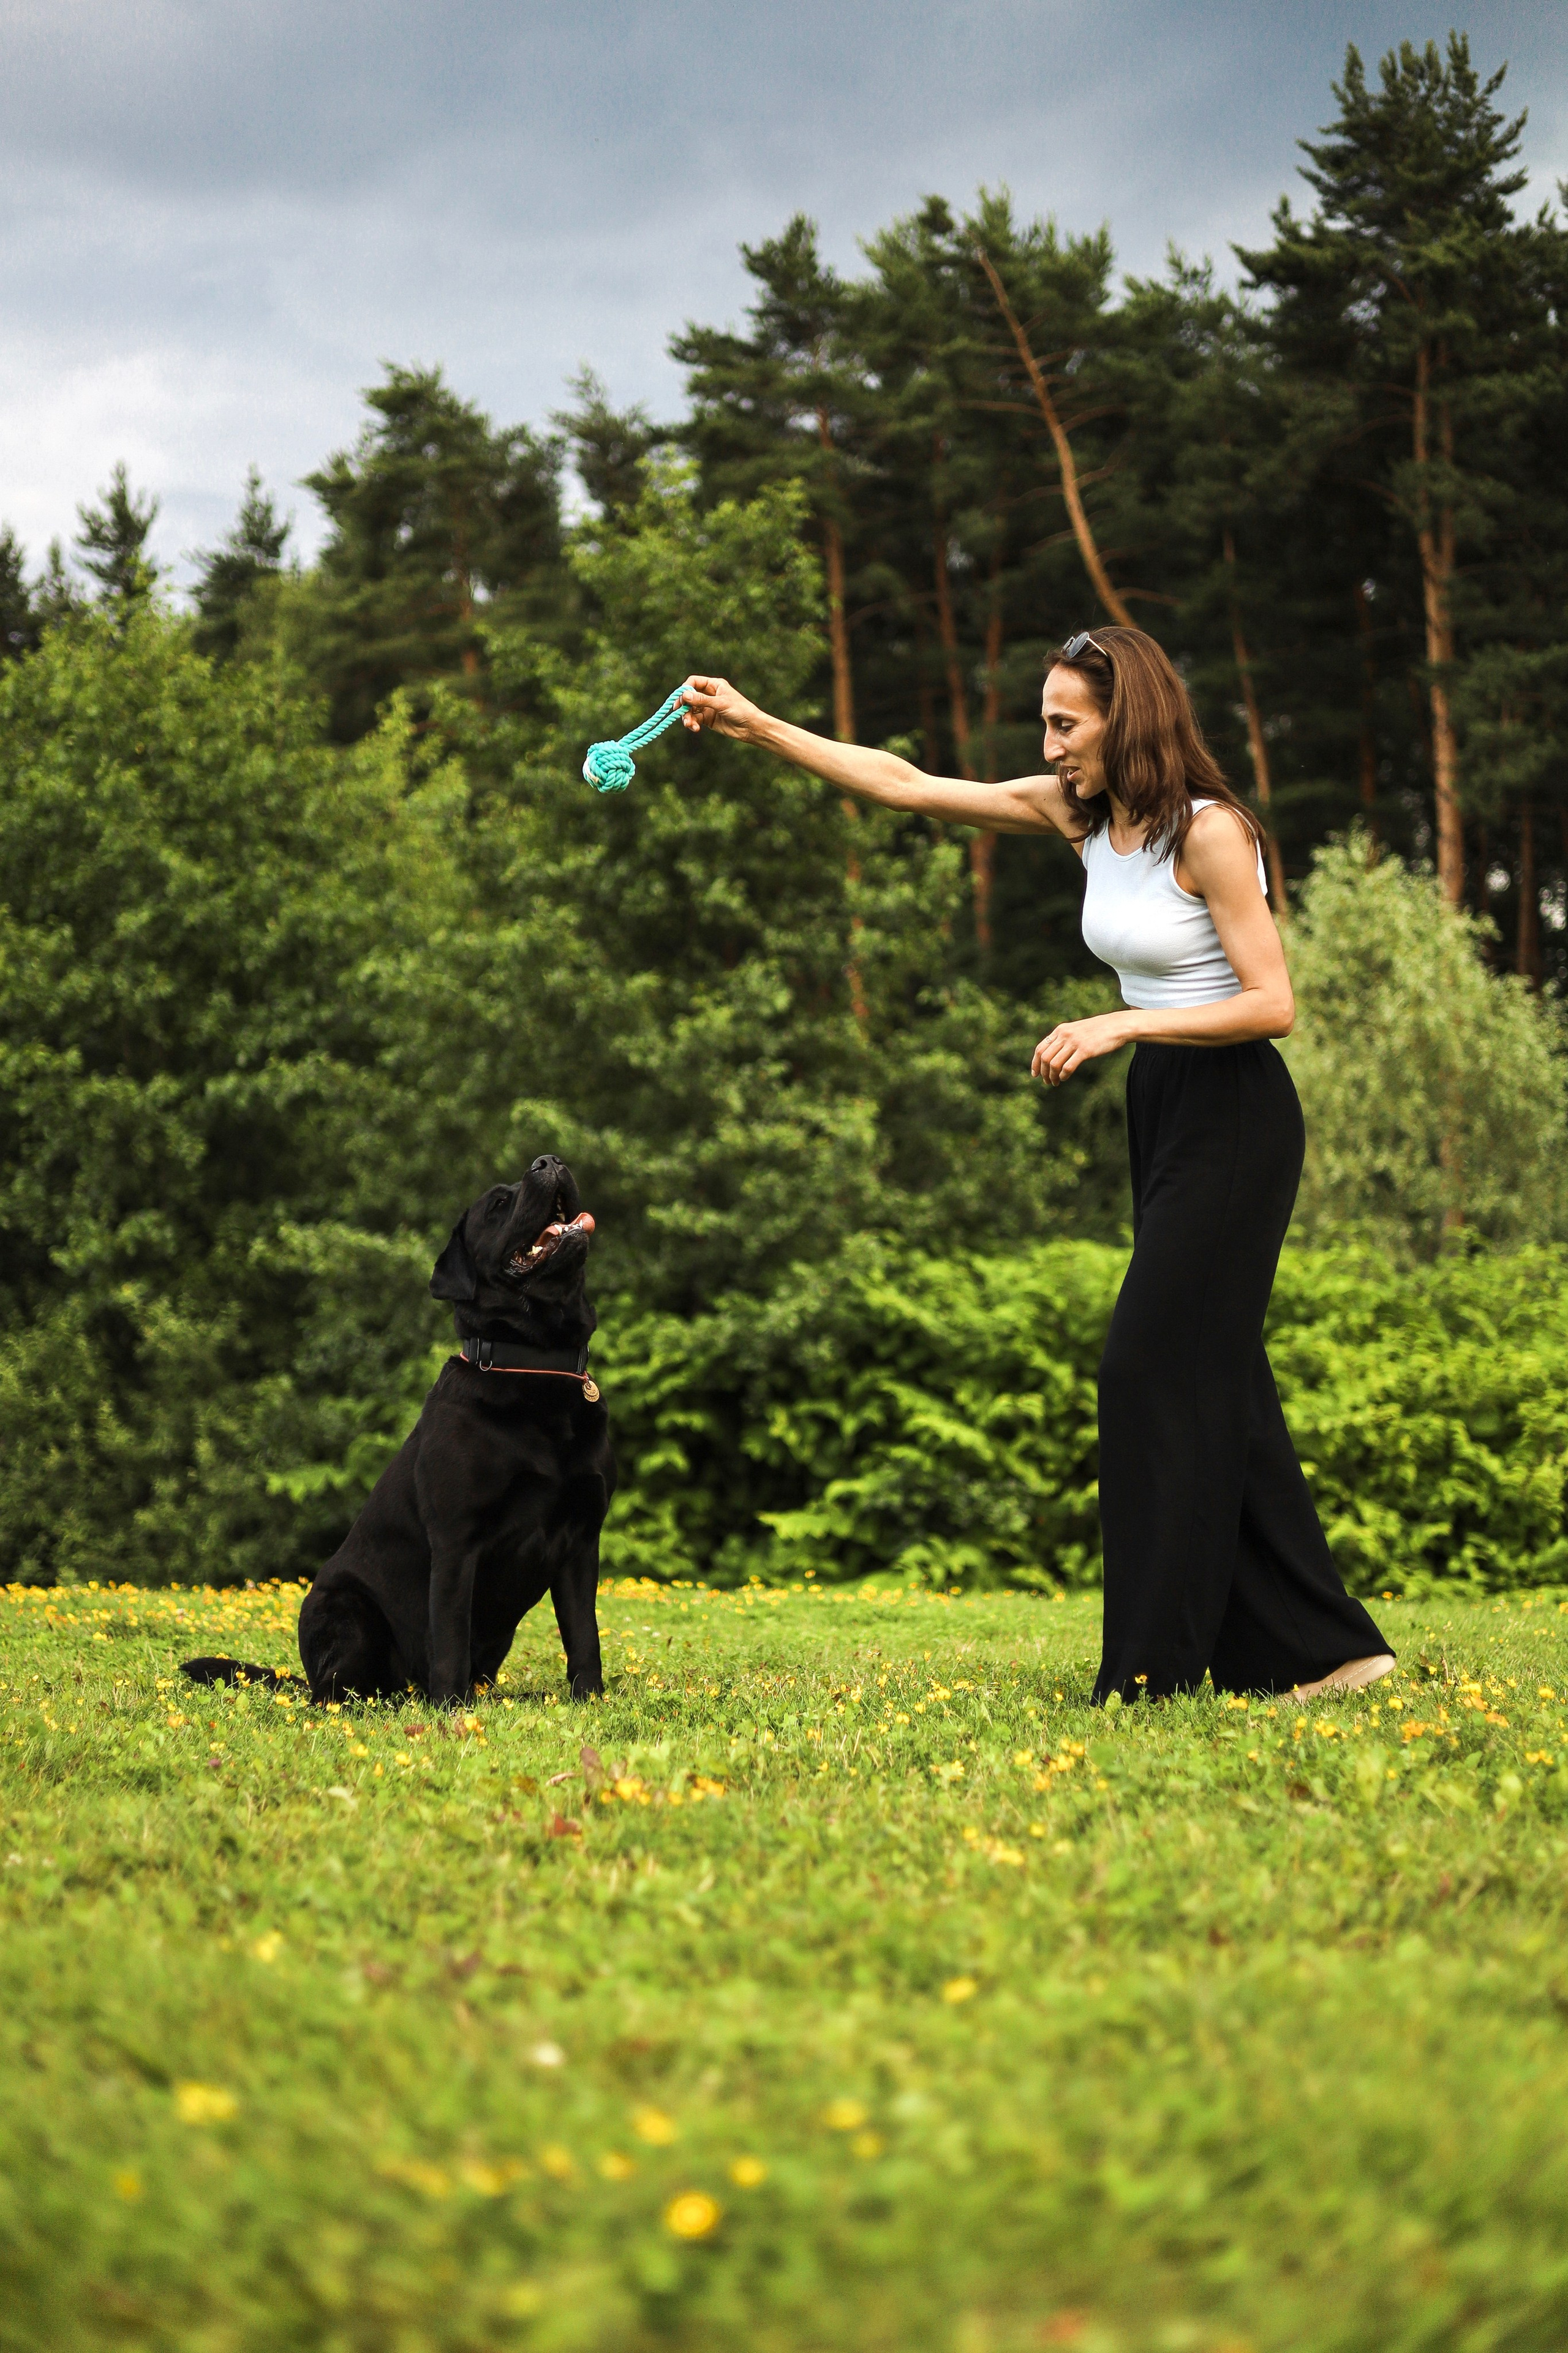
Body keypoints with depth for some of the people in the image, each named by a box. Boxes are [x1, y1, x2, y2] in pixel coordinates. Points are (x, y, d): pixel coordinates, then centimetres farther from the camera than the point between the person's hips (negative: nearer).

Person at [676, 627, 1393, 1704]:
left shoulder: (1209, 831, -16)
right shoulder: (1078, 813, 6)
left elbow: (1274, 1005, -19)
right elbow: (907, 786, 9)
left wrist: (1121, 1024, -23)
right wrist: (756, 725, 6)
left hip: (1237, 1118, -9)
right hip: (1163, 1111, 9)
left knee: (1158, 1372, -10)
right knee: (1217, 1383, 9)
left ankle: (1154, 1666, -5)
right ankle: (1327, 1647, 14)